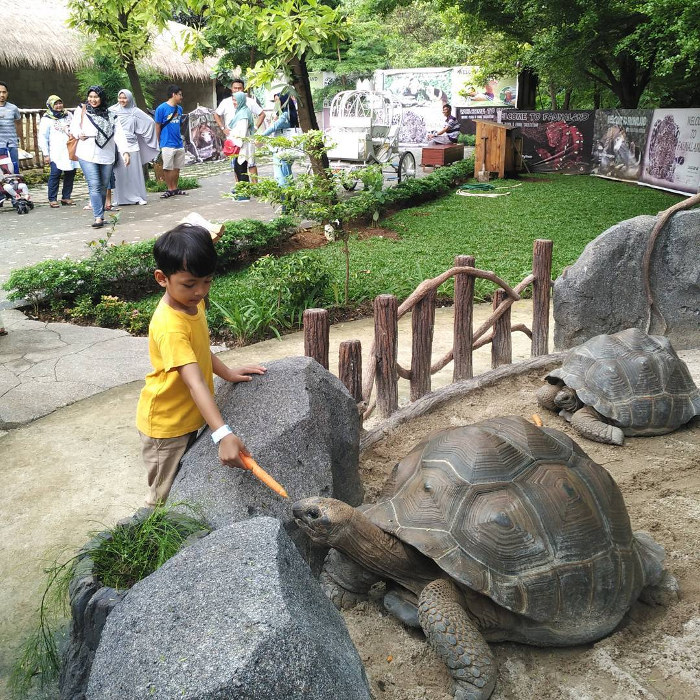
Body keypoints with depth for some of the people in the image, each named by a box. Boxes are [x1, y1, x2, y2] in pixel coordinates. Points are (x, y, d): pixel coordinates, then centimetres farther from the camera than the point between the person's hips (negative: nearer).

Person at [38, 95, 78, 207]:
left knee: (71, 173, 4)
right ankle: (52, 199, -4)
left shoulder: (68, 115, 16)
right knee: (55, 174, -11)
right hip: (56, 153, -5)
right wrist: (46, 154, -7)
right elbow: (43, 137, -1)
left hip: (70, 151, 5)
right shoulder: (46, 119, 2)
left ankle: (66, 197, 15)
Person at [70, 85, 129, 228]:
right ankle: (98, 217, -14)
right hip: (87, 155, -2)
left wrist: (125, 151, -14)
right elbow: (74, 127, 9)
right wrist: (79, 135, -15)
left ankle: (100, 214, 22)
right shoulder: (81, 110, 7)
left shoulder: (110, 115, 9)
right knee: (94, 185, -12)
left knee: (103, 186, 9)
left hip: (107, 156, 3)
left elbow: (119, 133, -1)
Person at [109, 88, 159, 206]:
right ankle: (119, 199, 5)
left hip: (131, 145, 0)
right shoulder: (112, 111, 5)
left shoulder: (135, 112, 5)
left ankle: (138, 197, 8)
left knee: (134, 172, 1)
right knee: (118, 173, 0)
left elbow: (150, 122, 7)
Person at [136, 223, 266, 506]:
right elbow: (195, 382, -42)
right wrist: (222, 434, -48)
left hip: (191, 417, 9)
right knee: (166, 498, 9)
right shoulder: (169, 326, -33)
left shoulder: (193, 302, -3)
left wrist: (227, 372, 2)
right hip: (167, 425, -8)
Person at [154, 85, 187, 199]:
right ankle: (170, 189, 10)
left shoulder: (179, 108, 10)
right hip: (167, 144, -6)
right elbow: (157, 127, -4)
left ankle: (175, 188, 21)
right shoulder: (162, 108, -8)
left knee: (177, 168, 11)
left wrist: (181, 138, 15)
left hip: (179, 144, 6)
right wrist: (158, 143, -2)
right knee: (167, 168, 1)